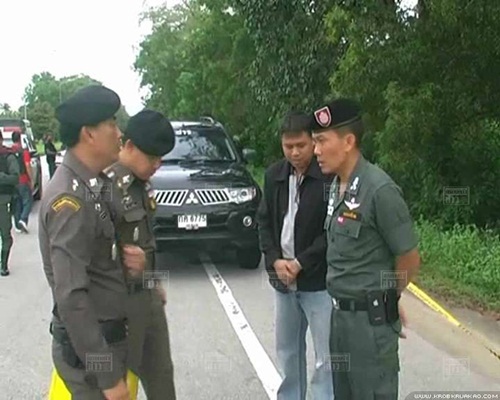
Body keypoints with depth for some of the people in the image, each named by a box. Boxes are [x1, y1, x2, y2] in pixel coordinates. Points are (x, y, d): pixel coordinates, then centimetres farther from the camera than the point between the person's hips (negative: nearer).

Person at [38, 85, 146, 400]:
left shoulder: (92, 186, 7)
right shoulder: (70, 198, -22)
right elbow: (71, 297, -27)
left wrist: (129, 259, -5)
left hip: (107, 335, 9)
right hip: (88, 346, -9)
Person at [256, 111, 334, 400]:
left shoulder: (330, 176, -12)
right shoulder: (274, 175, 6)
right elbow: (264, 222, 10)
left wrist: (300, 263, -15)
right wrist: (275, 260, -5)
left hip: (320, 281, -5)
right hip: (283, 279, 6)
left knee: (327, 357, -2)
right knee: (288, 352, 18)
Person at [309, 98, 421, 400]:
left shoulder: (379, 190, -19)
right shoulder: (338, 186, 6)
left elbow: (410, 258, -12)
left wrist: (386, 300, 2)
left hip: (371, 318, -8)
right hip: (341, 313, 8)